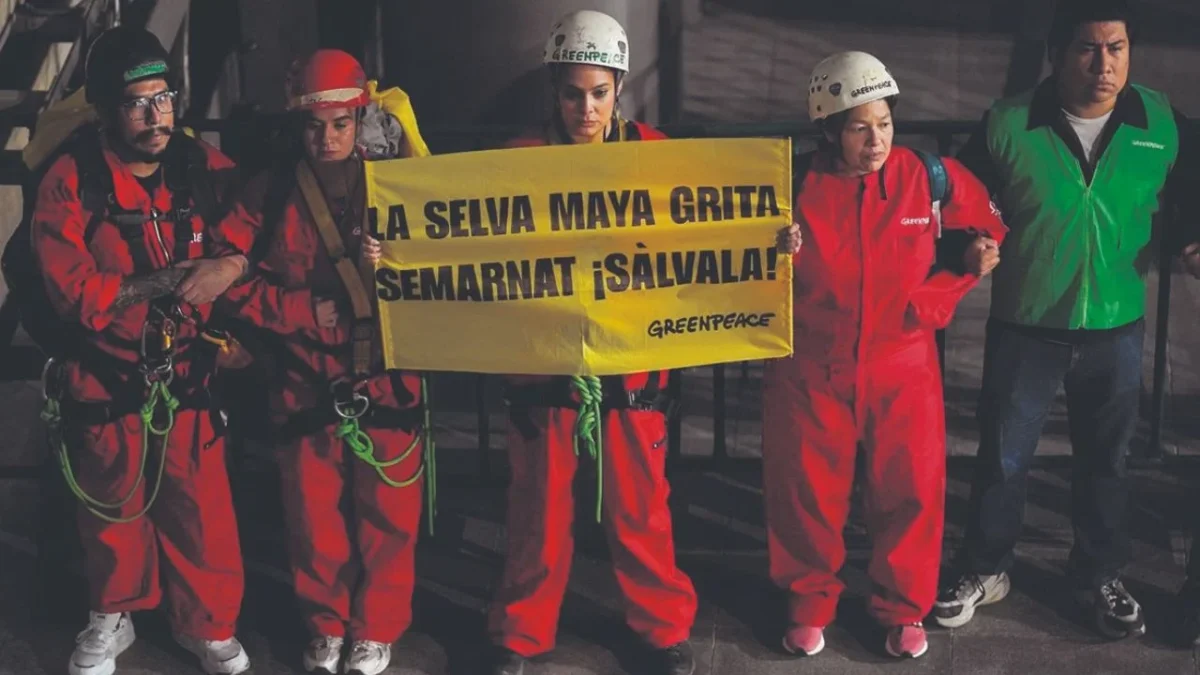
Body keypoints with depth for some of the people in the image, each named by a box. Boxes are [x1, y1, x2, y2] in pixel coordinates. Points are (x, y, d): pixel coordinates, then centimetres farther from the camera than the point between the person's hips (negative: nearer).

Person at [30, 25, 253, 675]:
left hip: (187, 378, 2)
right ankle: (110, 620, 40)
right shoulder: (69, 181, -12)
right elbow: (73, 292, -19)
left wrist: (233, 265, -18)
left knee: (203, 512, 4)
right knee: (113, 511, 16)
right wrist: (168, 279, -20)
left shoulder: (205, 168, -3)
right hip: (105, 384, -1)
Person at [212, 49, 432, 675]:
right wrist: (310, 311, -11)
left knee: (386, 513, 7)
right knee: (314, 513, 11)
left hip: (387, 380, -1)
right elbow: (230, 276, -5)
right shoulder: (272, 194, 0)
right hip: (306, 382, 1)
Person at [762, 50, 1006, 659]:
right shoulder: (796, 184, -9)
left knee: (912, 489, 8)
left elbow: (985, 228, 13)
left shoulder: (932, 177, -6)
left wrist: (976, 257, -8)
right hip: (809, 368, 0)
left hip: (902, 366, 1)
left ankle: (904, 608, 30)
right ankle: (808, 606, 31)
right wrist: (773, 255, -18)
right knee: (806, 492, 10)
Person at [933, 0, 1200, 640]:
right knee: (1002, 457, 11)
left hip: (1116, 329, 2)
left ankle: (1099, 575, 38)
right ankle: (984, 569, 32)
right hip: (1025, 328, -2)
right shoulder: (1008, 124, -13)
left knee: (1105, 461, 17)